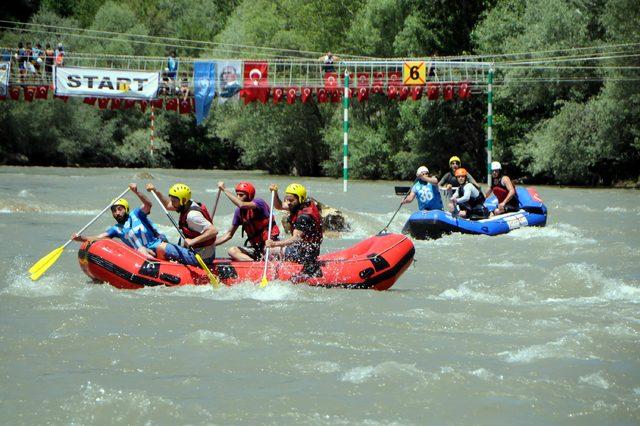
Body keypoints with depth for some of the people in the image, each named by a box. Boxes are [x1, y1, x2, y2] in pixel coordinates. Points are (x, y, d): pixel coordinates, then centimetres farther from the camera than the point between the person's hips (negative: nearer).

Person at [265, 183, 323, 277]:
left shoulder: (304, 216, -25)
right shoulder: (299, 206, 3)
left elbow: (296, 238, -32)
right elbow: (279, 206, 14)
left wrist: (274, 244, -40)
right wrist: (275, 193, -5)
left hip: (307, 254, -10)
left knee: (270, 251, -8)